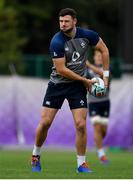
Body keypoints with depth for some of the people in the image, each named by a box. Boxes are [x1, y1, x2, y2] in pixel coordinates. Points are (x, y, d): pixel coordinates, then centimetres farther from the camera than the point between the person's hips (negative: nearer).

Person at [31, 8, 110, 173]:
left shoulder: (86, 35, -10)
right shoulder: (57, 42, -20)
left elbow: (104, 49, 7)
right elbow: (61, 69, -20)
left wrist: (105, 75, 3)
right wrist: (85, 80, -14)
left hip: (77, 85, 2)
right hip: (57, 84, -2)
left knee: (81, 125, -8)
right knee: (45, 122, -4)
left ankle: (81, 164, 5)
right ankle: (35, 156, 20)